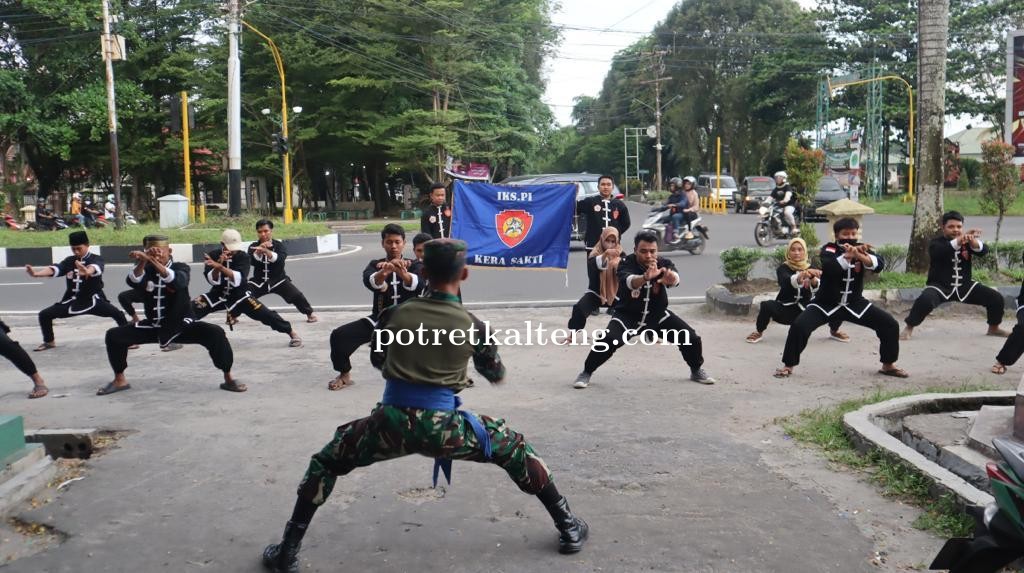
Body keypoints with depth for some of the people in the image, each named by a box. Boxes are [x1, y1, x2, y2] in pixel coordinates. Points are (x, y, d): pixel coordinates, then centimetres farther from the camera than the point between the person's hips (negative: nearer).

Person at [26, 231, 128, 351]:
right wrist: (35, 273, -35)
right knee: (44, 314, 2)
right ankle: (49, 341, 24)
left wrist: (87, 271, -63)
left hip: (93, 300, -5)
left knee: (117, 314, -26)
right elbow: (54, 269, -14)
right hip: (72, 301, 5)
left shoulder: (96, 259, -11)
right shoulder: (69, 261, 3)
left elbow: (95, 268, -37)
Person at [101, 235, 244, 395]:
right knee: (114, 335, -7)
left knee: (215, 333, -28)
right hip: (153, 326, 4)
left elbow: (177, 282, -36)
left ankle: (228, 379, -15)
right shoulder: (146, 269, 0)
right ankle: (120, 380, 13)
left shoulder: (180, 267, -10)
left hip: (182, 326, -4)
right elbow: (133, 281, -24)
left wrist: (152, 261, -48)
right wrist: (142, 262, -42)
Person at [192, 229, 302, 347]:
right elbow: (212, 281, -17)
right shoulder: (213, 255, -10)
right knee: (191, 309, -15)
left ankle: (292, 333, -6)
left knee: (264, 313, -17)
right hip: (218, 295, 2)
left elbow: (238, 280, -31)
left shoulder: (243, 256, -16)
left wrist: (220, 267, -43)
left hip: (239, 295, -2)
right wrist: (218, 264, -32)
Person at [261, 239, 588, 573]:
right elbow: (497, 377, 17)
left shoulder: (395, 314, 3)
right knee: (514, 450, 21)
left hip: (392, 422, 1)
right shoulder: (472, 326, 0)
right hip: (442, 427, -1)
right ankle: (569, 530, 23)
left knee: (326, 461, 25)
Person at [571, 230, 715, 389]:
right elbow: (629, 281, -46)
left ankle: (697, 371, 26)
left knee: (691, 338, -3)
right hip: (627, 314, -3)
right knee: (607, 341, -26)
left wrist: (670, 278, -64)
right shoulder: (626, 264, -23)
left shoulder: (664, 263, -15)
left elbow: (675, 278, -38)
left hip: (657, 314, 3)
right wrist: (646, 277, -69)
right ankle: (586, 373, -2)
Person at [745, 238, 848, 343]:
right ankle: (759, 332, -3)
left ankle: (834, 331, 18)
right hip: (786, 309, -2)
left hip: (806, 309, 3)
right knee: (767, 305, -32)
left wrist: (812, 278, -42)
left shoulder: (810, 268, 1)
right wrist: (803, 274, -53)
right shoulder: (783, 268, -7)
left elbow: (817, 287, -18)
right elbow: (787, 282, -32)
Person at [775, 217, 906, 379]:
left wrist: (860, 256, -41)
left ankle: (888, 365, 19)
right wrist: (847, 256, -47)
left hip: (854, 303, 4)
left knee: (890, 324, -1)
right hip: (825, 303, -4)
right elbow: (829, 267, -34)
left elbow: (879, 264, -23)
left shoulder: (861, 248, -4)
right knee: (799, 326, -24)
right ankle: (788, 366, -6)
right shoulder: (829, 249, -13)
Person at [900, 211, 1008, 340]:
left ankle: (993, 328, 25)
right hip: (940, 286, -4)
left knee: (996, 298, -1)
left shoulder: (967, 242, 2)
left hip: (964, 286, 5)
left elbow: (983, 250, -18)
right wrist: (959, 241, -51)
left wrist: (973, 242, -42)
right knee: (924, 300, -35)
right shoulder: (937, 242, -9)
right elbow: (938, 252, -34)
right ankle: (908, 329, -16)